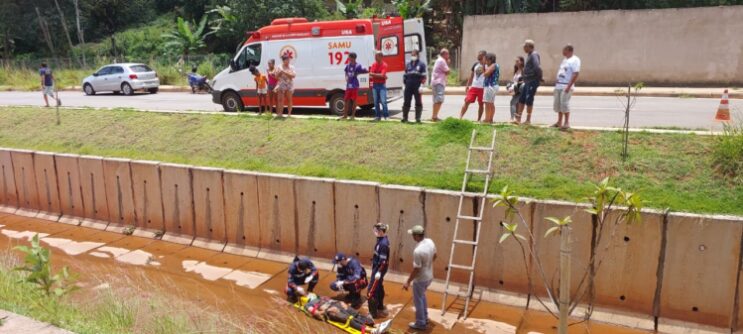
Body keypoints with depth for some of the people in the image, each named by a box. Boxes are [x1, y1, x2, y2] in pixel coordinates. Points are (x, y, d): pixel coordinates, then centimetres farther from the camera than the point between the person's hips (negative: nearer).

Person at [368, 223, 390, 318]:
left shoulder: (383, 244, -26)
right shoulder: (382, 240, 4)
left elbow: (383, 260, -25)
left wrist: (379, 272, -23)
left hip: (379, 269, -10)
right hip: (377, 267, 10)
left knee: (372, 291, -4)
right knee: (379, 288, 22)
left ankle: (373, 313, 4)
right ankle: (380, 307, 37)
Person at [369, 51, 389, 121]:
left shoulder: (384, 65, -5)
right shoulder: (373, 65, 9)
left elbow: (382, 75, -16)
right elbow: (370, 75, 0)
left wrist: (374, 75, -6)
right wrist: (378, 76, -10)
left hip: (382, 85, -5)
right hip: (375, 85, 5)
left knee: (383, 101, -11)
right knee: (376, 101, 6)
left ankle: (386, 116, -5)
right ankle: (378, 116, 13)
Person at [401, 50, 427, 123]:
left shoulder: (421, 65, 2)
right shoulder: (408, 65, 15)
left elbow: (423, 77, -4)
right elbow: (405, 76, 18)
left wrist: (421, 86, -13)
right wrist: (404, 84, 10)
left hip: (417, 87, -3)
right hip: (408, 87, 4)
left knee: (418, 103, 0)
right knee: (406, 103, 6)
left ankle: (418, 118, 6)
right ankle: (405, 118, 14)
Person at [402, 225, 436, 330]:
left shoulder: (418, 251, -33)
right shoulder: (430, 242, -8)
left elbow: (416, 270, -26)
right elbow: (434, 256, 9)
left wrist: (408, 282, -15)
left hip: (420, 279, -9)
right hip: (429, 276, 9)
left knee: (418, 300, 12)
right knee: (422, 297, 29)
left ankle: (420, 323, 27)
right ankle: (425, 318, 42)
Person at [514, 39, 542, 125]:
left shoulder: (534, 55, -16)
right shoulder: (529, 55, 15)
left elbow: (537, 67, -27)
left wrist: (539, 77, -16)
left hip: (532, 82, -10)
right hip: (528, 81, 10)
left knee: (529, 100, -4)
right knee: (521, 99, 11)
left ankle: (528, 120, 4)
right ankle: (518, 118, 16)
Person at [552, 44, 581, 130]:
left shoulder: (575, 60, -9)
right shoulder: (565, 60, 19)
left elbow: (575, 74, -16)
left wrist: (569, 86, -22)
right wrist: (557, 82, 14)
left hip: (566, 86, -9)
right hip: (558, 85, 9)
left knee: (564, 103, -12)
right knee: (558, 103, 8)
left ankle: (567, 123, -7)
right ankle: (559, 122, 15)